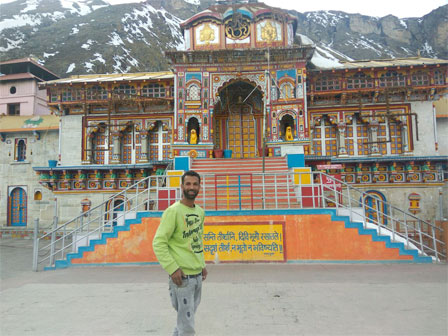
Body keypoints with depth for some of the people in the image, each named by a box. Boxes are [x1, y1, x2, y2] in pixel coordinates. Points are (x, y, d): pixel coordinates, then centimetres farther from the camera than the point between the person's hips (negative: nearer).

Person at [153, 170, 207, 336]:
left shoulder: (200, 212, 10)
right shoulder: (173, 211, -13)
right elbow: (158, 243, -16)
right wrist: (172, 268, -20)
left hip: (198, 275, 7)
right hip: (182, 276, -7)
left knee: (188, 316, 21)